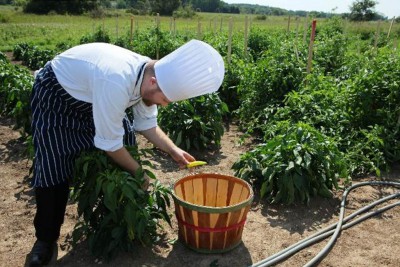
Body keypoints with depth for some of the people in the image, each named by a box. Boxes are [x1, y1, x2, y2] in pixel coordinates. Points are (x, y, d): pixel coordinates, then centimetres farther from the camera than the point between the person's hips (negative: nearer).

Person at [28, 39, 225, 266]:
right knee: (53, 168, -10)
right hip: (56, 95, -7)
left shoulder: (150, 74, -19)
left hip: (94, 91, 7)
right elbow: (109, 144, -33)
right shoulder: (116, 84, -44)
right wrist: (138, 172, -19)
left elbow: (147, 124, -3)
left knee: (126, 149, 5)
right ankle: (46, 239, 14)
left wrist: (173, 150, -11)